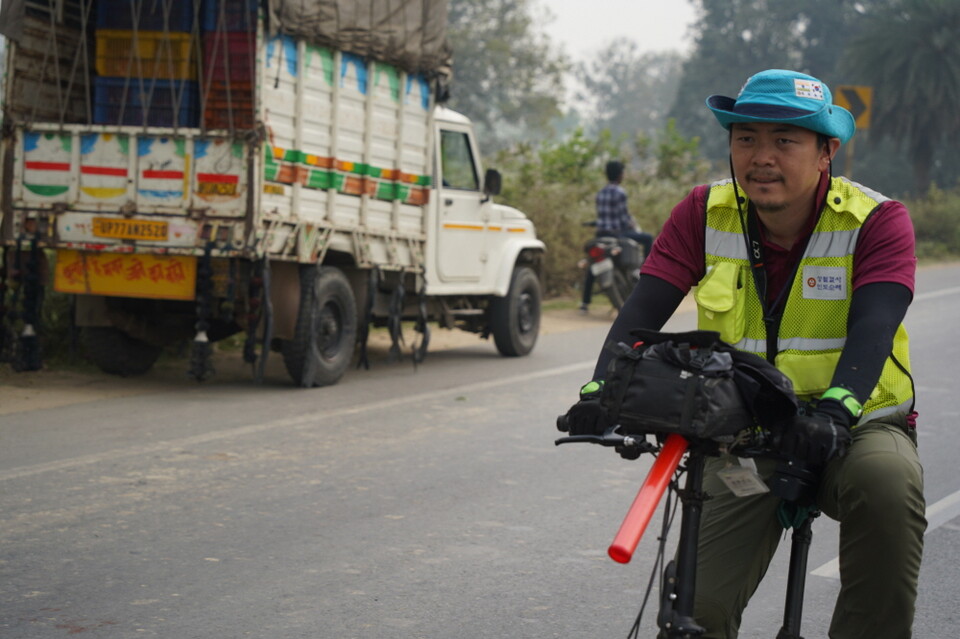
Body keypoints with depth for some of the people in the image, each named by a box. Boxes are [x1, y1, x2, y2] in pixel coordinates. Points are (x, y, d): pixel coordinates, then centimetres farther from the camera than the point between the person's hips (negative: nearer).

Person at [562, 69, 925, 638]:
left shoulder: (877, 221, -11)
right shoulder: (706, 214, -3)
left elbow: (873, 327, -26)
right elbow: (644, 308, -11)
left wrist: (835, 410, -44)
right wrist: (600, 390, -29)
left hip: (856, 427, -2)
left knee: (885, 477, -37)